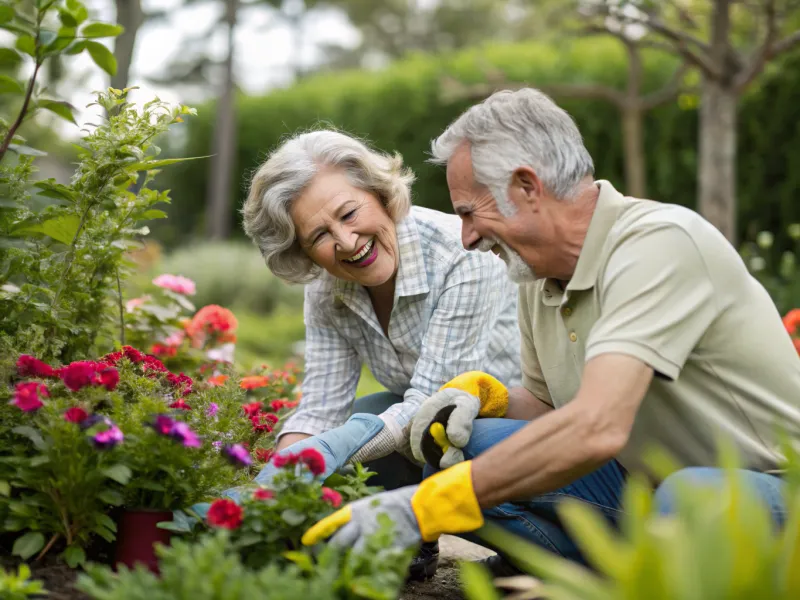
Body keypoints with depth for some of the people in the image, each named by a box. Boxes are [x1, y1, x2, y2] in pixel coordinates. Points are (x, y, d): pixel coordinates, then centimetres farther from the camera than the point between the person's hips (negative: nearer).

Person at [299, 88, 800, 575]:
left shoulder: (659, 242, -24)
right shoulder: (541, 276, 3)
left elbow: (595, 429, -36)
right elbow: (546, 404, 18)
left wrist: (426, 507, -35)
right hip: (645, 481, 6)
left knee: (692, 497, -40)